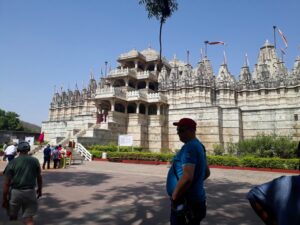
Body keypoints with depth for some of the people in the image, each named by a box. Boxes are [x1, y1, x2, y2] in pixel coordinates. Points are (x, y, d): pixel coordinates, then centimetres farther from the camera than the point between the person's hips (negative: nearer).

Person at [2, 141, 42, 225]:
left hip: (15, 192, -1)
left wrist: (4, 198, 2)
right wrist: (39, 189, 22)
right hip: (30, 192, 1)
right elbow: (39, 177, 8)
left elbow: (6, 183, -7)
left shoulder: (12, 162, -5)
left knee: (13, 216, 22)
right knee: (29, 218, 7)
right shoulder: (35, 161, 0)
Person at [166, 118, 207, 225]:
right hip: (195, 199, 10)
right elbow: (205, 173, 20)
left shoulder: (189, 147, -21)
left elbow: (187, 177, -31)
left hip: (186, 202, -10)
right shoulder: (198, 145, 11)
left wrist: (174, 197, -19)